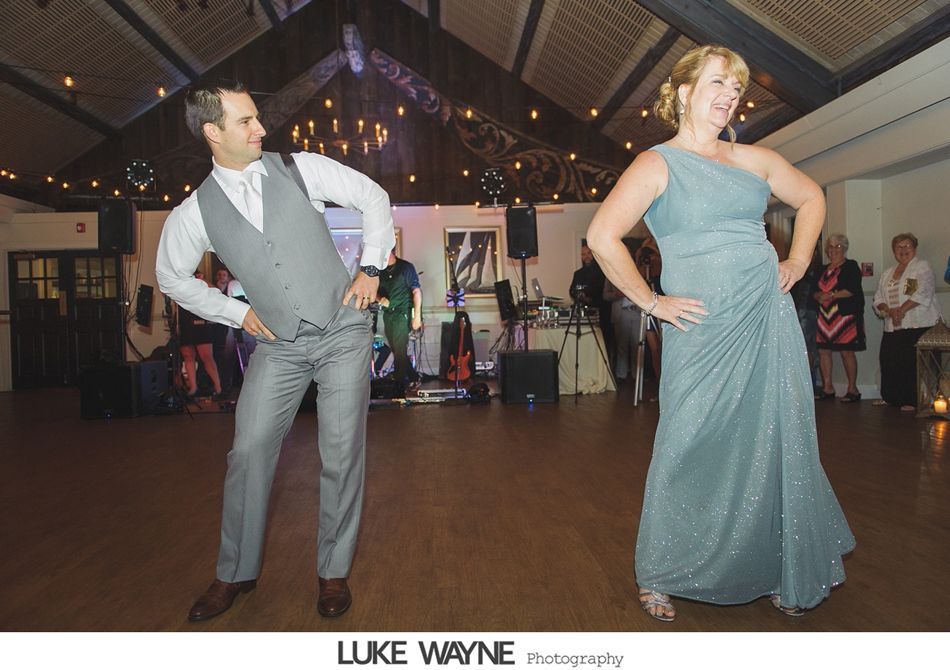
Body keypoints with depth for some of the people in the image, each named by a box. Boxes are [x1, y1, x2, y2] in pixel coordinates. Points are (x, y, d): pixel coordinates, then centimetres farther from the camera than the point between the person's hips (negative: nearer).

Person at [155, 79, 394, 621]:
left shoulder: (301, 169, -3)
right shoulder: (196, 212, -1)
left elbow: (374, 197, 5)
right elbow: (172, 276, 15)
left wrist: (372, 266, -3)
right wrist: (236, 312, 6)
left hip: (343, 331, -1)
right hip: (280, 344, 2)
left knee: (342, 455, 0)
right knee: (250, 451, 2)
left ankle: (334, 572, 18)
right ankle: (236, 574, 23)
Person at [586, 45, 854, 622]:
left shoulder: (753, 159, 14)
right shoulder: (657, 164, -3)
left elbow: (811, 196, 29)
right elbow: (602, 236, -13)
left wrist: (799, 261, 16)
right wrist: (652, 302, -11)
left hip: (769, 319, 6)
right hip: (701, 329, -5)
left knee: (779, 442, 8)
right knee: (691, 449, -2)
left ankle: (783, 573, 26)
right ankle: (660, 578, 16)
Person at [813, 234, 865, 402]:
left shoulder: (851, 266, 1)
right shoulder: (823, 270, 19)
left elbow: (853, 290, -11)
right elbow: (815, 291, 17)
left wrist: (831, 295, -13)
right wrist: (818, 296, -5)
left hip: (845, 314, -6)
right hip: (825, 315, 6)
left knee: (847, 351, -7)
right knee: (823, 350, 3)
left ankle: (852, 389, 2)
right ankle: (827, 388, 11)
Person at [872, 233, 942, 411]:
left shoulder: (922, 266, 1)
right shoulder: (887, 273, 20)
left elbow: (923, 293, -13)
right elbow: (878, 299, 13)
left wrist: (902, 309, -18)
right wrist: (890, 311, -7)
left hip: (918, 325, -6)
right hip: (892, 327, 6)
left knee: (913, 364, -8)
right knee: (889, 362, 5)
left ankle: (913, 401, -1)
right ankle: (890, 397, 19)